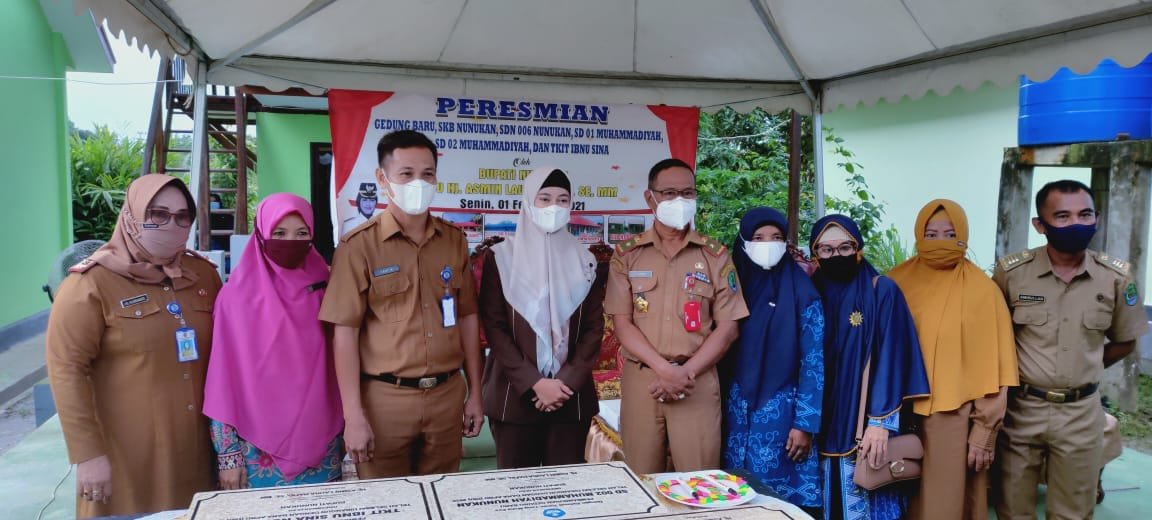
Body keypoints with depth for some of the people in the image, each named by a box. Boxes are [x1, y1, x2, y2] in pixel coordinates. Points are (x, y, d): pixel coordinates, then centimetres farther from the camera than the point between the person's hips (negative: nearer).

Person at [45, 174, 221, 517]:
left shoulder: (203, 274, 6)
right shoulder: (93, 282, -9)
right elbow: (66, 369, -12)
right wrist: (88, 453, -15)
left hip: (193, 446, 5)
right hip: (125, 452, -4)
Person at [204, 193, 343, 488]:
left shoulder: (323, 287, 2)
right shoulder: (238, 296, -8)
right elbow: (224, 380, -6)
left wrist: (343, 432, 10)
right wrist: (228, 455, -7)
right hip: (260, 451, -3)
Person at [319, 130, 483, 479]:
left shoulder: (454, 240, 6)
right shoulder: (358, 246, -7)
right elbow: (345, 333, -8)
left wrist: (474, 392, 10)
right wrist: (353, 415, -11)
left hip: (447, 395, 4)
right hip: (385, 398, -3)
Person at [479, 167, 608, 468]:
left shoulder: (584, 261, 7)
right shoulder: (501, 257, 1)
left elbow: (594, 328, 4)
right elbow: (494, 327, -5)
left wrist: (567, 382, -9)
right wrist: (534, 383, -13)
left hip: (572, 395, 2)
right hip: (515, 395, -2)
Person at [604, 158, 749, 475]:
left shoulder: (715, 255, 6)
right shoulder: (627, 254, 5)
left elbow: (728, 327, 1)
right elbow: (622, 323, -1)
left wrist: (687, 371, -10)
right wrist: (664, 368, -13)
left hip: (698, 382, 0)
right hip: (641, 381, 0)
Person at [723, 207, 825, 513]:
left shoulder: (802, 293, -4)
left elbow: (814, 362, -6)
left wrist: (804, 424, -11)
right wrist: (718, 411, 3)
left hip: (780, 414, -3)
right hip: (735, 412, 3)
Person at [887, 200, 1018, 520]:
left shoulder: (982, 290, -6)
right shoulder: (896, 284, 3)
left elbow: (992, 370, -6)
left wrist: (985, 431, -6)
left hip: (954, 420, -3)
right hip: (903, 416, 3)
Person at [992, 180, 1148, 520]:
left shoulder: (1116, 276, -3)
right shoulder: (1011, 272, -8)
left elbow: (1125, 341, 11)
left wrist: (1084, 372, 7)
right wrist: (1013, 375, 2)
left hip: (1081, 413, 1)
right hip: (1021, 408, -1)